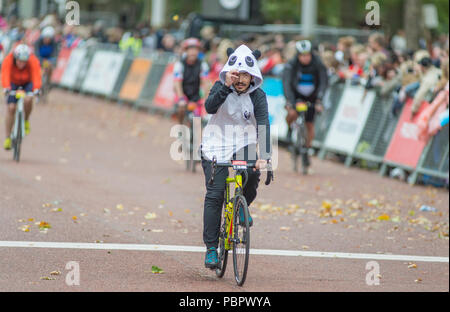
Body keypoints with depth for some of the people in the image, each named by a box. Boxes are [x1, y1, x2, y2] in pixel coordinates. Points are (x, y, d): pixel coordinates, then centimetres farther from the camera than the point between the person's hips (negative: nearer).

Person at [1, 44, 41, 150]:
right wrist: (6, 88, -62)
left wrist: (36, 89, -61)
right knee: (11, 108, -13)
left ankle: (26, 120, -2)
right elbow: (5, 76, -43)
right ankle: (7, 138, -3)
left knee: (28, 100, -31)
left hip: (28, 83, 0)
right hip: (14, 83, 0)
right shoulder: (8, 61, -32)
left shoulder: (33, 62, -32)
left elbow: (36, 77, -42)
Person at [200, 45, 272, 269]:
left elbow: (263, 125, -20)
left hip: (243, 144, 1)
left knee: (252, 174, -29)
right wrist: (226, 86, -42)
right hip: (217, 144, -1)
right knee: (214, 195, -11)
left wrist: (264, 156, -34)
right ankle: (211, 248, -4)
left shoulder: (258, 96, -8)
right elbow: (210, 107, -27)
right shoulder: (220, 87, -7)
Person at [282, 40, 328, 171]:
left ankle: (306, 151, 17)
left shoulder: (318, 64, -19)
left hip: (311, 96, 2)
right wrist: (289, 101, -41)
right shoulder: (291, 65, -22)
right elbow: (286, 82, -29)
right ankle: (290, 129, 2)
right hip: (295, 95, -2)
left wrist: (319, 101, -35)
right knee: (293, 113, -31)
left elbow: (323, 82, -23)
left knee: (310, 125, -2)